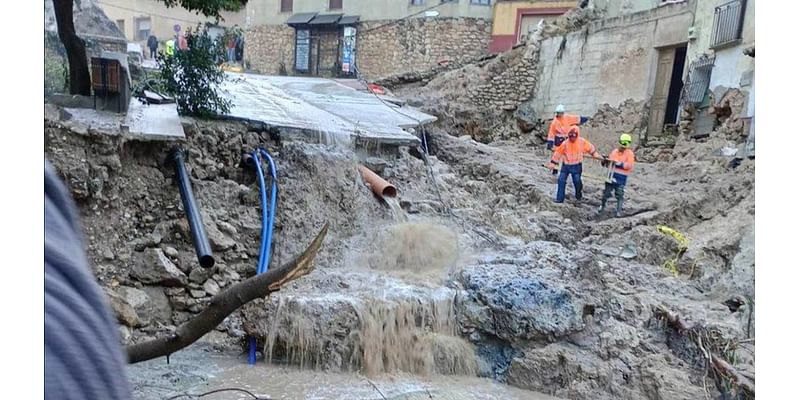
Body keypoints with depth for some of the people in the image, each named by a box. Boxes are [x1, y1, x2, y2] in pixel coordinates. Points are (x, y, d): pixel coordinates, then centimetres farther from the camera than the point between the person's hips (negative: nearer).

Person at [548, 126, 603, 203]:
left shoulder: (582, 142, -8)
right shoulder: (565, 144, -11)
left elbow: (591, 148, 6)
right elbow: (558, 152, -4)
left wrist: (598, 156, 11)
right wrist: (553, 163, -3)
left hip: (577, 165, -1)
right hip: (566, 165, 1)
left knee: (577, 181, -3)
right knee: (561, 180, -4)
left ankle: (579, 196, 26)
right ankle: (559, 198, 6)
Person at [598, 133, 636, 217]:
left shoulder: (630, 153, -3)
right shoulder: (615, 151, 9)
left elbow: (629, 165, -14)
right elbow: (609, 162, 13)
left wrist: (619, 164, -25)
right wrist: (605, 161, -9)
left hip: (622, 177, -3)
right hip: (611, 174, 3)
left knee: (619, 195, 0)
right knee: (606, 192, 9)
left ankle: (618, 211, 10)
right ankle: (602, 206, 28)